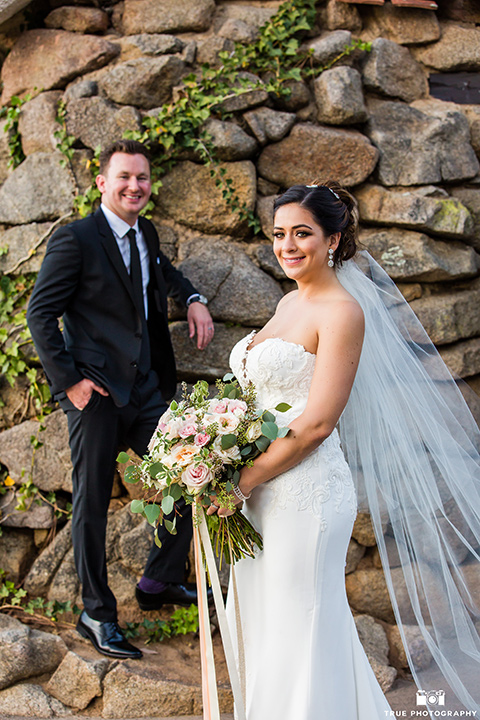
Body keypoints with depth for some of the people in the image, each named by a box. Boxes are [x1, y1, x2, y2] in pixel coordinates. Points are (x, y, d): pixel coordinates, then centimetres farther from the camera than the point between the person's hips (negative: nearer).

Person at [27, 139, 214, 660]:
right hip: (96, 392, -7)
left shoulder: (146, 233, 10)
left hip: (147, 389, 7)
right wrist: (68, 379, -14)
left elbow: (163, 271, 32)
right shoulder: (75, 239, -11)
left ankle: (160, 581, 26)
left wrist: (193, 299, 11)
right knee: (92, 502, 4)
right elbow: (40, 313, -10)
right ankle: (97, 613, 19)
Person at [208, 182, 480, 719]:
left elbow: (317, 422, -20)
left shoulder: (342, 310, -14)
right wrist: (241, 481, 10)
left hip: (306, 493, -9)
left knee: (297, 634, 3)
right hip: (264, 493, 9)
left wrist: (242, 482, -17)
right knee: (256, 621, 18)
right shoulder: (290, 302, 12)